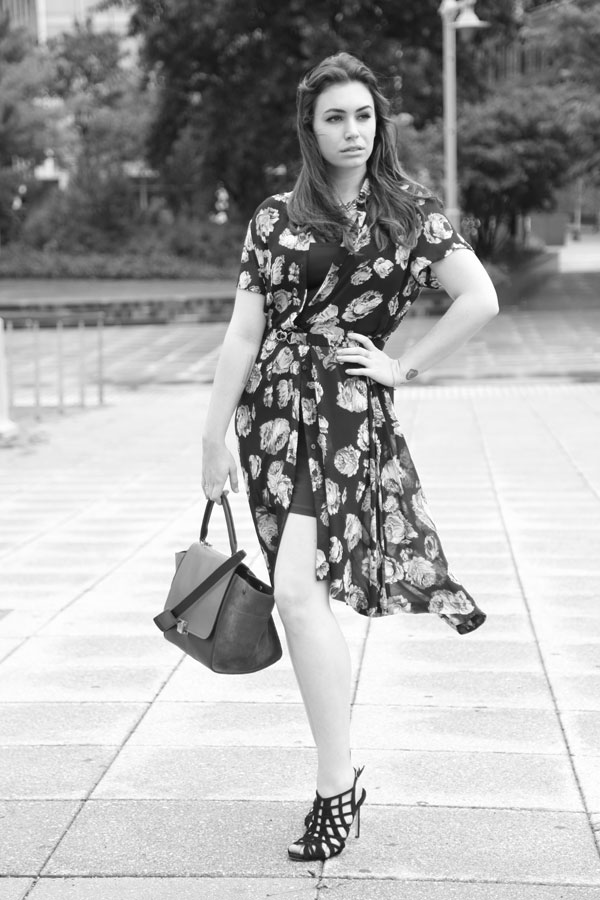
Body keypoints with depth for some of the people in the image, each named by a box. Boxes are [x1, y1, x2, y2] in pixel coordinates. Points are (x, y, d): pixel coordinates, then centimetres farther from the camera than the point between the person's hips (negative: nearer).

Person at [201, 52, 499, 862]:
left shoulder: (410, 210, 4)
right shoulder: (276, 218, 9)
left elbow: (481, 300, 0)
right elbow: (244, 333, 7)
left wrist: (404, 366, -2)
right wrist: (214, 438, 4)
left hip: (347, 409, -3)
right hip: (271, 408, 3)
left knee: (299, 590, -17)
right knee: (310, 594, 6)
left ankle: (338, 784, -9)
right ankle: (339, 771, 19)